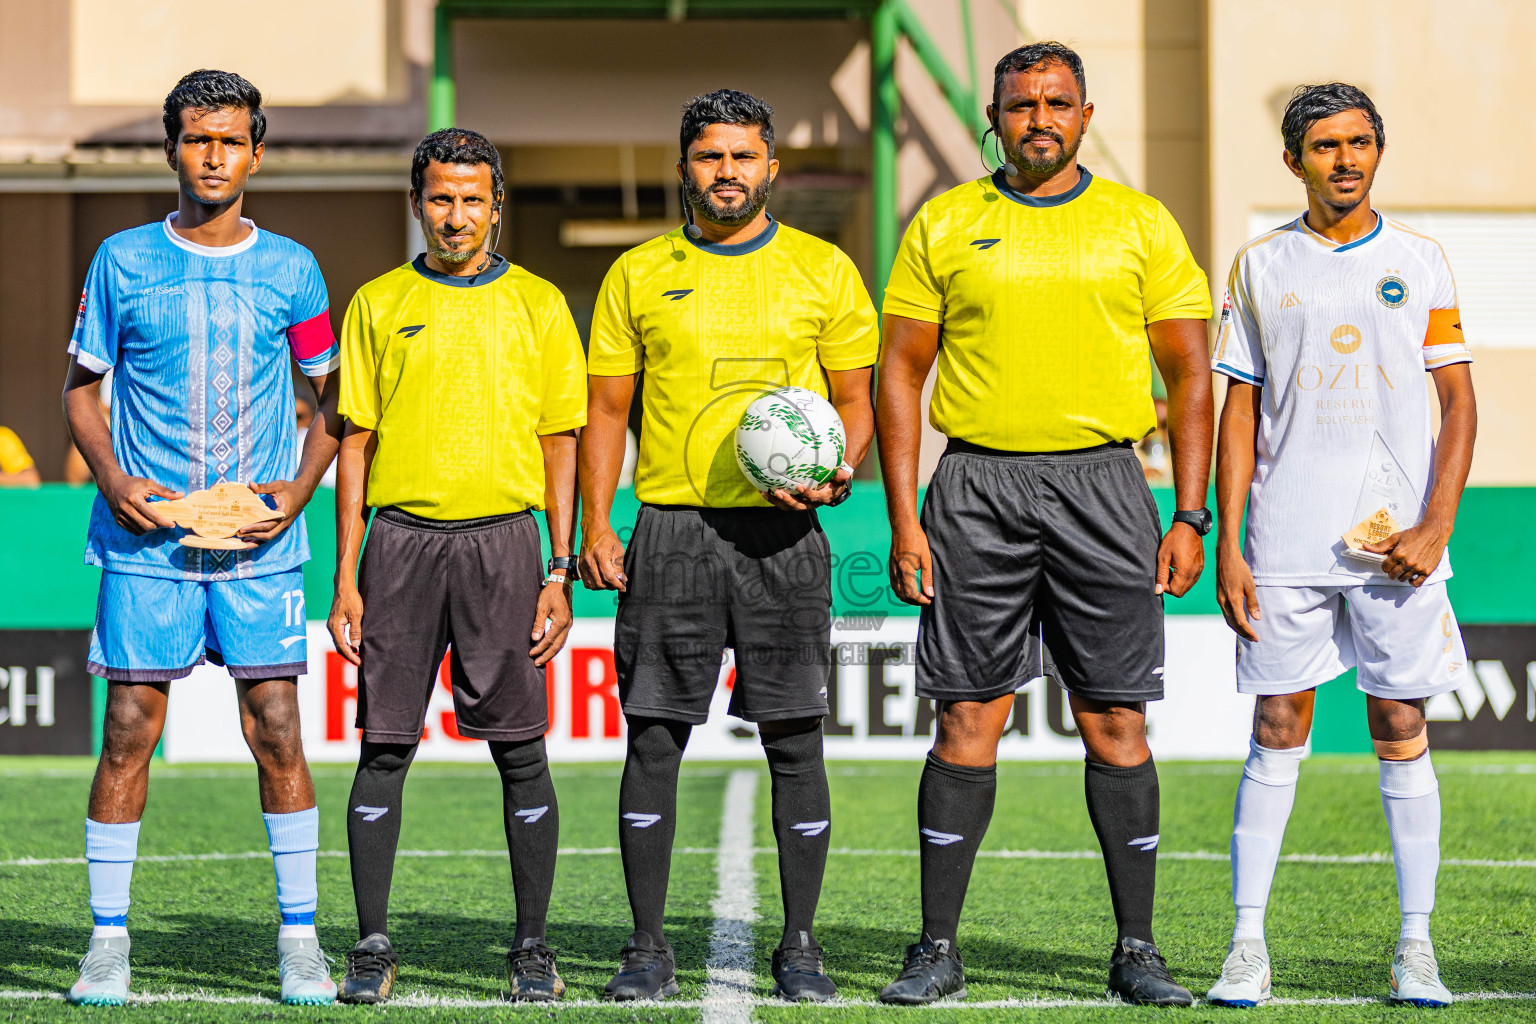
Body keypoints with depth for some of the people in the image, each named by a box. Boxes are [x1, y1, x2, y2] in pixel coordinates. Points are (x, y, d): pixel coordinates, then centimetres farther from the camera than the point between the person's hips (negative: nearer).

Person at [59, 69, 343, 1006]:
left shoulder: (291, 269, 6)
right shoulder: (124, 261, 4)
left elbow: (335, 402, 12)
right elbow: (82, 389, 10)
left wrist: (299, 489, -4)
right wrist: (114, 481, -7)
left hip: (259, 544, 0)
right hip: (145, 541, 0)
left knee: (278, 733, -3)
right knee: (129, 731, -1)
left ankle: (301, 940, 6)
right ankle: (109, 939, 8)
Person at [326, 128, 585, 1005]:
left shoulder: (538, 305, 7)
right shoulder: (379, 305, 9)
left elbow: (561, 446, 7)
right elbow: (356, 444, 9)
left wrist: (561, 575, -1)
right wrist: (346, 582, 3)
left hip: (502, 538, -1)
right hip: (401, 539, 1)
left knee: (520, 751, -1)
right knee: (385, 747, 0)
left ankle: (533, 948, 7)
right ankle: (373, 947, 7)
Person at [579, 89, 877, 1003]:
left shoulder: (823, 270, 7)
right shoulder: (639, 275, 9)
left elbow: (856, 400, 10)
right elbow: (607, 406, 10)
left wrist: (841, 473, -10)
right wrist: (596, 524, -1)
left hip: (783, 532, -1)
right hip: (672, 529, 1)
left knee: (794, 739, -1)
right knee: (654, 738, -1)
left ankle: (801, 946, 8)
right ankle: (649, 948, 7)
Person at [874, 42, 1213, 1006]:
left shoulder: (1140, 224, 6)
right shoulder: (943, 226, 6)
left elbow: (1190, 375, 7)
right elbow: (902, 371, 7)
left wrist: (1191, 516, -1)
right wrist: (904, 520, -1)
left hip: (1101, 485, 0)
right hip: (977, 485, 0)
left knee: (1116, 720, 0)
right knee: (968, 717, 0)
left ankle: (1137, 949, 8)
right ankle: (939, 947, 7)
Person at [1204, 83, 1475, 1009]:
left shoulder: (1420, 262, 5)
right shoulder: (1260, 266, 7)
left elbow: (1459, 400, 5)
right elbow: (1241, 411, 8)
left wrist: (1435, 527, -7)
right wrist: (1228, 545, 0)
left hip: (1396, 542, 0)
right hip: (1287, 545, 0)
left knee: (1403, 734, 2)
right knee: (1277, 733, 0)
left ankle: (1416, 949, 7)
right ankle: (1248, 947, 4)